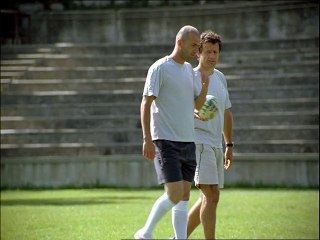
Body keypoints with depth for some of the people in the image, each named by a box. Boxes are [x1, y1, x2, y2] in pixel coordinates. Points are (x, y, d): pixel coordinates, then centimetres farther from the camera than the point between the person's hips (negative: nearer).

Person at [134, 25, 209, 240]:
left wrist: (205, 86, -1)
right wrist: (147, 139, -17)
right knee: (175, 193, -13)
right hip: (166, 141, -7)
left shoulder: (189, 69, 15)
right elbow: (146, 104, -10)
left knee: (184, 196, 4)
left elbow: (198, 104, 19)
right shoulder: (160, 68, -7)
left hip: (188, 141, 7)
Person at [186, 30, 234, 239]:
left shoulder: (220, 78, 15)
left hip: (216, 145, 8)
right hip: (198, 142, -8)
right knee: (212, 195, -16)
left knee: (208, 198, 11)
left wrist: (229, 146, 24)